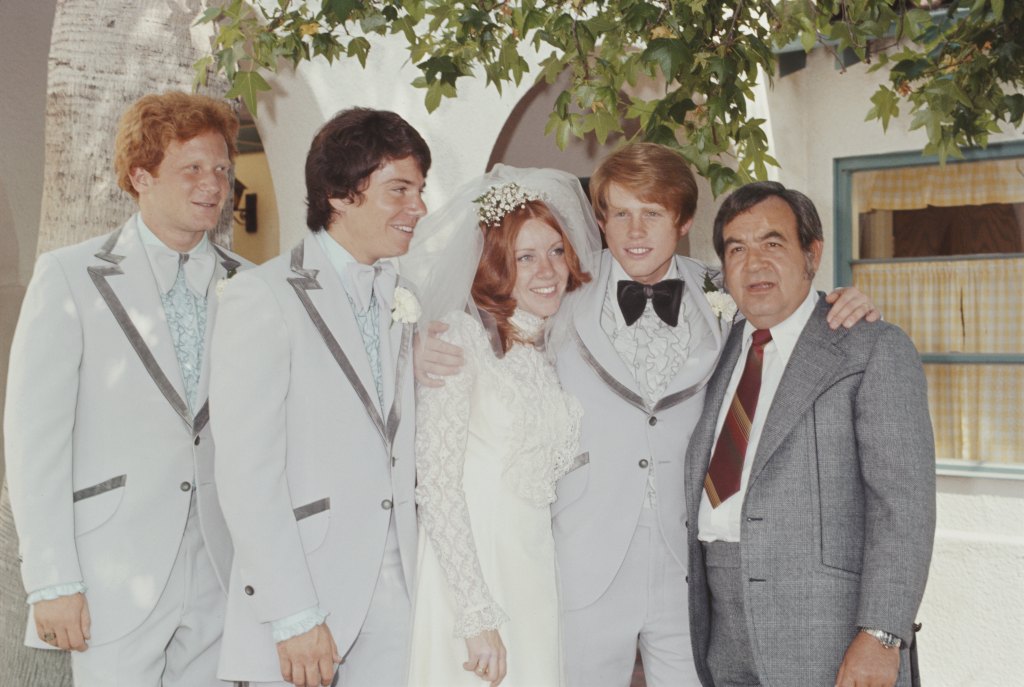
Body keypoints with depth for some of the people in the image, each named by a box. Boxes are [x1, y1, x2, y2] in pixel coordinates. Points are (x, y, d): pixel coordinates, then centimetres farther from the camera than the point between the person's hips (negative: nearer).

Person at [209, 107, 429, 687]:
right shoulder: (263, 297, -9)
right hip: (304, 600, -5)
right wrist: (293, 616, -16)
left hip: (398, 589, 6)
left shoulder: (401, 300, 12)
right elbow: (248, 473, -13)